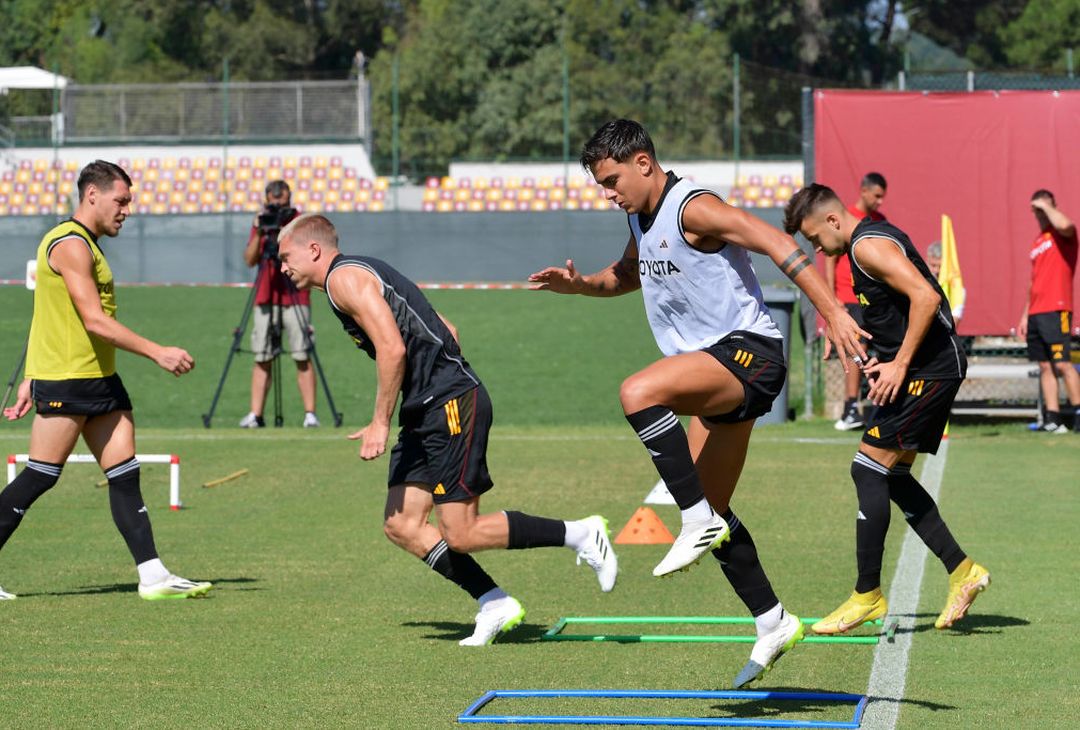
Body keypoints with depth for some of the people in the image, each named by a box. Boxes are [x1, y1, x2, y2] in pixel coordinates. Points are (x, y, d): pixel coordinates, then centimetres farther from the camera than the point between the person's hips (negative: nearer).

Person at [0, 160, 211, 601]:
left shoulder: (85, 245, 19)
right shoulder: (70, 244, -13)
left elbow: (51, 318, 22)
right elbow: (94, 321, -21)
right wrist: (157, 353, -22)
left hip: (99, 380, 10)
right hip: (65, 381, -10)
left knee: (125, 476, 2)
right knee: (39, 478, -6)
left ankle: (153, 576, -1)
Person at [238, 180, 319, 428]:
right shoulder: (260, 223, 10)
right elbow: (250, 260, 2)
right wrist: (259, 233, -12)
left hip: (295, 298, -3)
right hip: (265, 297, 3)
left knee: (302, 357, -6)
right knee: (262, 358, 1)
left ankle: (310, 414, -5)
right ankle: (255, 415, 1)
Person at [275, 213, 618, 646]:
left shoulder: (344, 277, -8)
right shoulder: (365, 273, 23)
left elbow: (393, 349, -19)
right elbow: (446, 331, 22)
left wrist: (380, 423, -15)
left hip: (451, 404, -10)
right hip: (424, 413, 10)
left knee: (462, 535, -10)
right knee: (401, 526, 4)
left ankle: (580, 534, -2)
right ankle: (495, 606, 4)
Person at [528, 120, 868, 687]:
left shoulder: (694, 208, -14)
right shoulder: (642, 218, 15)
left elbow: (778, 245, -22)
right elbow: (628, 274, 36)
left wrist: (832, 311, -31)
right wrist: (580, 284, 15)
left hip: (749, 352, -10)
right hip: (716, 373, 10)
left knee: (637, 393, -33)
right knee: (712, 512, 10)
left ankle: (700, 522, -26)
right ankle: (772, 623, 19)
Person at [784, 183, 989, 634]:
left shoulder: (868, 246, -15)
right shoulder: (873, 239, 17)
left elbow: (925, 296, -25)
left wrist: (900, 364, -21)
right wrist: (884, 358, 12)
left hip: (928, 371, -11)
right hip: (930, 369, 11)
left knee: (869, 470, -9)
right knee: (892, 476, 12)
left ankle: (868, 596, -5)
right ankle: (961, 570, 15)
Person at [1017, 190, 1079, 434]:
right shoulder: (1038, 242, 22)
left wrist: (1046, 206, -12)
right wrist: (1025, 315, 22)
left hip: (1056, 310, -8)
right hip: (1036, 312, 8)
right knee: (1045, 366, 3)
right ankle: (1053, 418, 2)